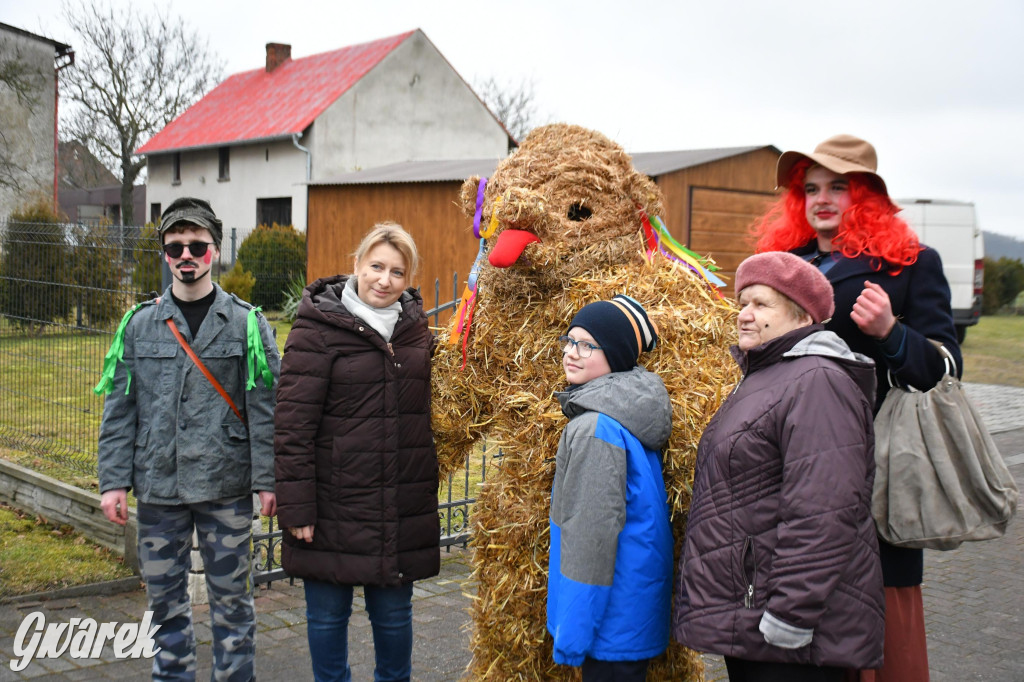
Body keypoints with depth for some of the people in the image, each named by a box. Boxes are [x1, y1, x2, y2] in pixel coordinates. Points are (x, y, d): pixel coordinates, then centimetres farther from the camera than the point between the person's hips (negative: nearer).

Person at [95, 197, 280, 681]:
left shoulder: (246, 322, 0)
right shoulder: (139, 323, 6)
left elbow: (265, 408, -2)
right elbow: (119, 410, 6)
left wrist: (267, 480, -6)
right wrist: (114, 480, 0)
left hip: (226, 487, -2)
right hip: (157, 486, 2)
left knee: (231, 595, 7)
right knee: (164, 596, 12)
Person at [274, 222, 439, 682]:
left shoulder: (415, 327, 9)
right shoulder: (319, 327, -8)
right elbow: (293, 423, -10)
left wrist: (428, 491, 15)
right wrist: (296, 506, -13)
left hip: (402, 512, 4)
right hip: (335, 503, -4)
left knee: (394, 613, 14)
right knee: (328, 614, 9)